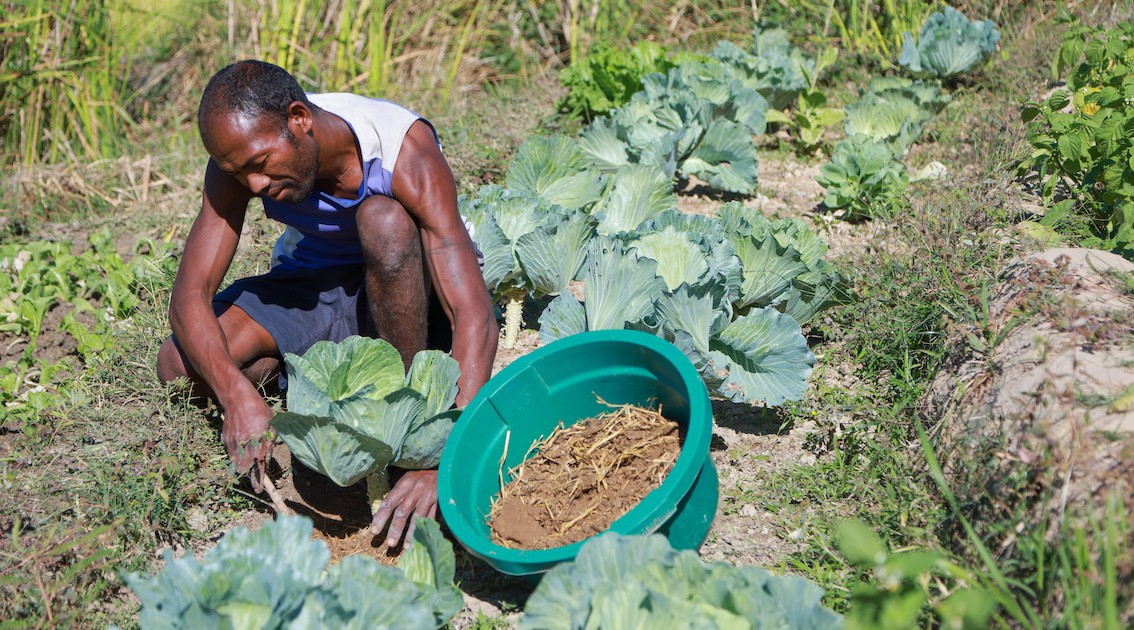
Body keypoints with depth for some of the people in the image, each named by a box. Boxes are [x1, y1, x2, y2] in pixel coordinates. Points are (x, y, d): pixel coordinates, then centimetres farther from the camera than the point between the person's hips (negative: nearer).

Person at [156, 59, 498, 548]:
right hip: (311, 282, 3)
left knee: (382, 218, -38)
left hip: (407, 285, -3)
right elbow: (190, 295, -24)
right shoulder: (241, 154, -22)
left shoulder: (406, 151, -33)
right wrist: (238, 394, -44)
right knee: (180, 367, -21)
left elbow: (474, 317, -40)